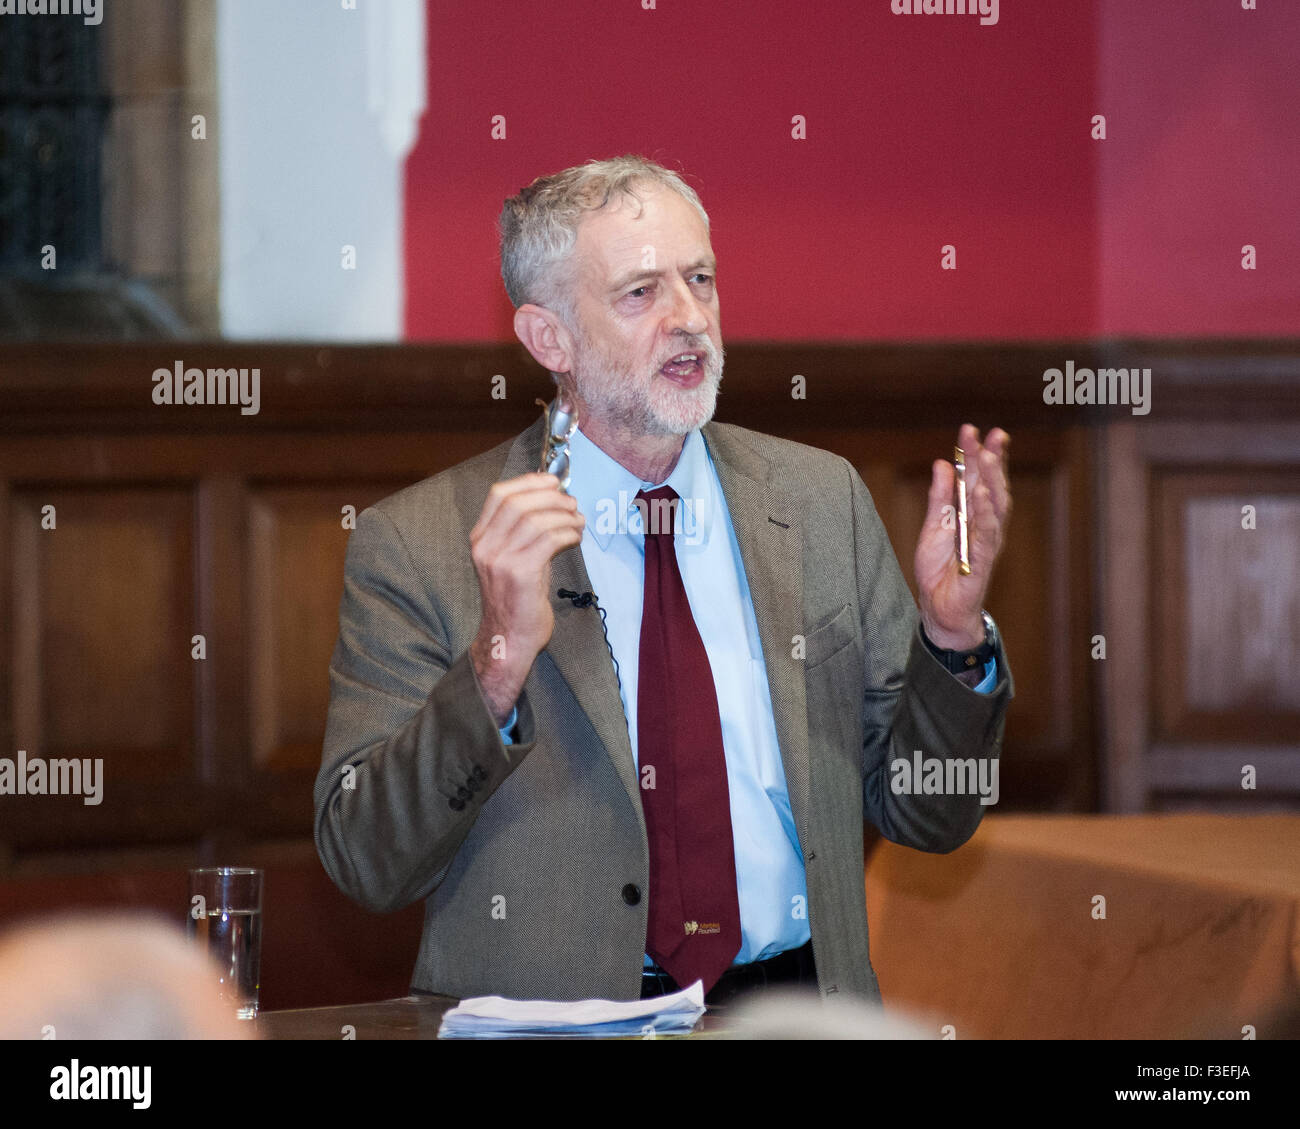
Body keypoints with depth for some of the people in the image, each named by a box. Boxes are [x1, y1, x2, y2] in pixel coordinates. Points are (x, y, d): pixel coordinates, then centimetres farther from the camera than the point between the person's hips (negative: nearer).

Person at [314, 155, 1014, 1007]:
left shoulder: (821, 499, 10)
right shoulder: (417, 545, -1)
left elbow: (928, 820, 13)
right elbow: (365, 864, -7)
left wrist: (953, 636, -4)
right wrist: (499, 663, -20)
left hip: (795, 1020, 4)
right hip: (547, 1029, -3)